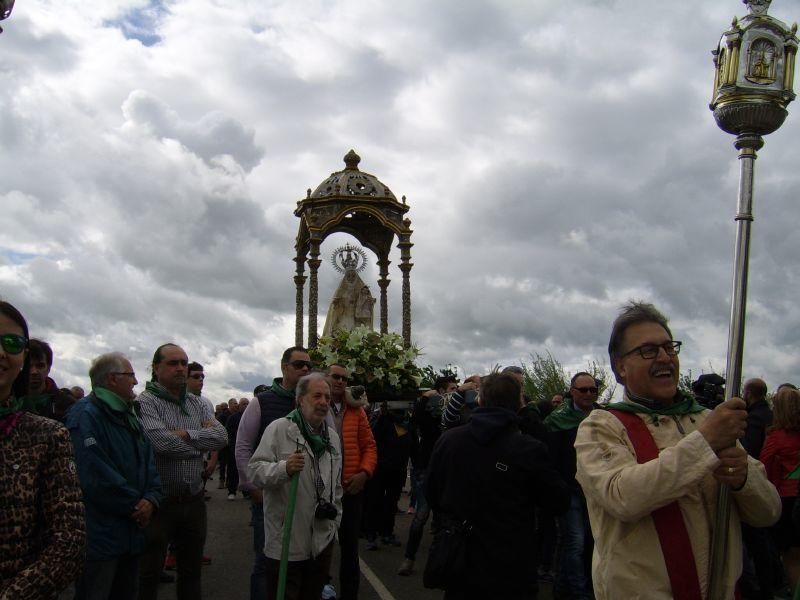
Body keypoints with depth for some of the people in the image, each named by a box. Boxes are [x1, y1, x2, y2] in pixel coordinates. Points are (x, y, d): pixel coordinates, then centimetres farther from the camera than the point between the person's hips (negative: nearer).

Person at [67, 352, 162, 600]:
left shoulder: (130, 417, 15)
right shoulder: (86, 415, -16)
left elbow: (150, 463, 13)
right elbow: (96, 475, -25)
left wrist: (151, 499, -6)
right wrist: (135, 505, -14)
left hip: (132, 531, 9)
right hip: (99, 534, -9)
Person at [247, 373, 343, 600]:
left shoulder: (332, 437, 12)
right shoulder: (279, 428, -9)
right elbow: (254, 471, -15)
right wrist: (284, 468, -31)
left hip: (322, 541, 6)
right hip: (285, 543, -6)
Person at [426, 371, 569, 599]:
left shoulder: (447, 439, -6)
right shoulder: (530, 450, -17)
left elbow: (431, 493, 7)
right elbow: (560, 502, -4)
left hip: (458, 565, 3)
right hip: (510, 572, -3)